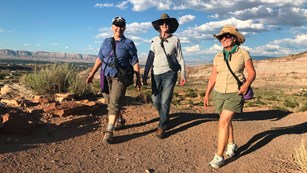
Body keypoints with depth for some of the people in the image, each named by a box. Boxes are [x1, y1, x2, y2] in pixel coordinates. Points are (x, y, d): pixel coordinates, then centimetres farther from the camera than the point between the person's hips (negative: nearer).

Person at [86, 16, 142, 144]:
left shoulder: (129, 43, 0)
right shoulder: (106, 42, 11)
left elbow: (135, 62, -2)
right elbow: (99, 59, 13)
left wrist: (138, 80, -4)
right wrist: (92, 74, 8)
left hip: (120, 77, -4)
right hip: (106, 76, 5)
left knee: (115, 103, -11)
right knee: (110, 101, 14)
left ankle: (109, 131, -7)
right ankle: (120, 120, 38)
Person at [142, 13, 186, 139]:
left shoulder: (175, 40, 3)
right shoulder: (154, 40, 8)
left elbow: (180, 58, 4)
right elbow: (150, 59, 9)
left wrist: (183, 75, 0)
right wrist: (145, 75, 5)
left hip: (169, 73, -2)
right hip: (156, 73, 3)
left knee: (165, 101, -5)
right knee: (156, 101, 6)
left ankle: (162, 127, 6)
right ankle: (164, 117, 35)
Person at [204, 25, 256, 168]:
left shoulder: (243, 53, -7)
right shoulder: (218, 57, 3)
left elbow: (252, 73, -4)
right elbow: (213, 77, 7)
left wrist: (246, 84, -23)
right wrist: (207, 94, 5)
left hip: (235, 93, -4)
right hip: (219, 92, 5)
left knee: (223, 122, -15)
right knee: (226, 120, 18)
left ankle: (219, 157, -8)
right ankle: (231, 144, 41)